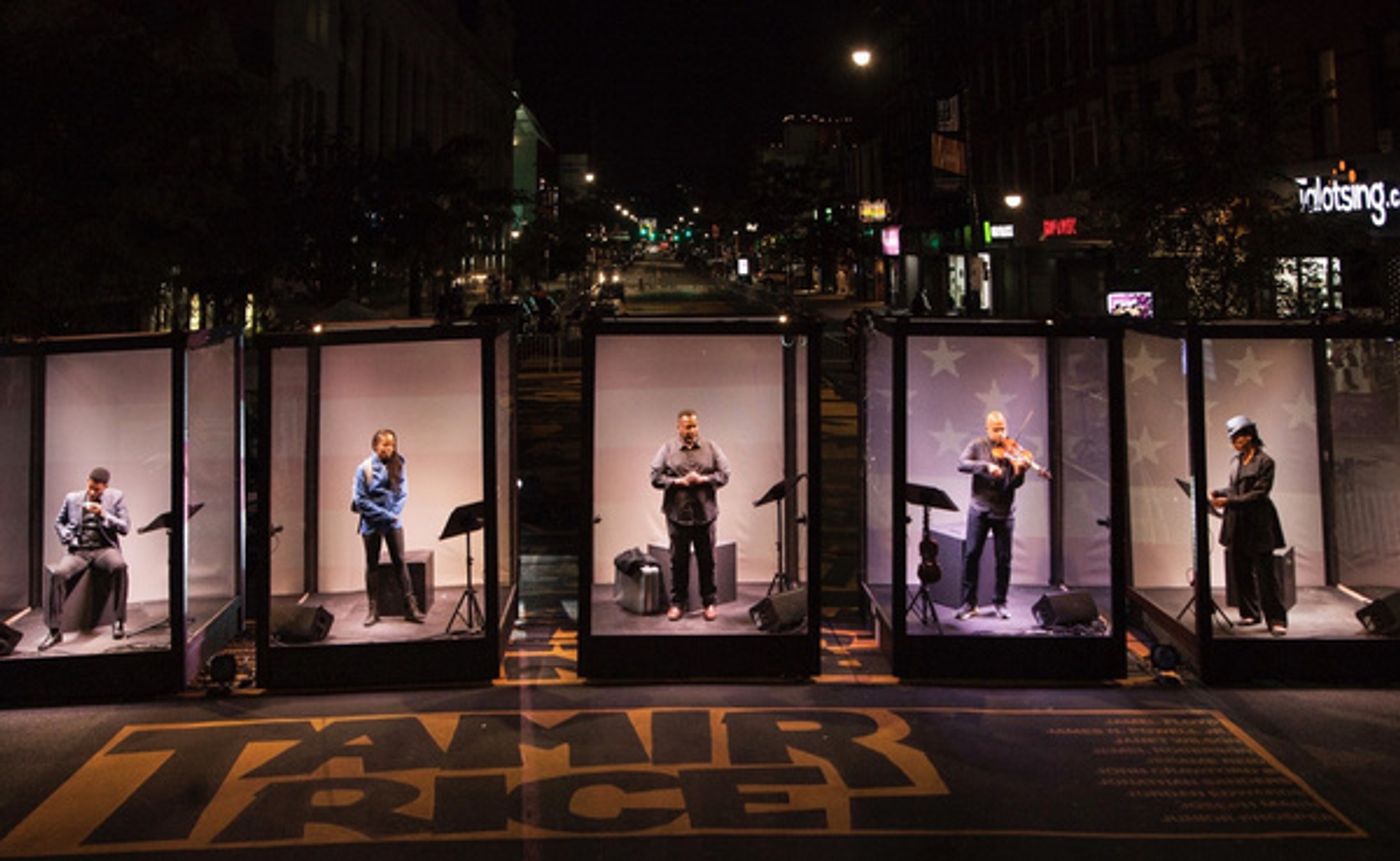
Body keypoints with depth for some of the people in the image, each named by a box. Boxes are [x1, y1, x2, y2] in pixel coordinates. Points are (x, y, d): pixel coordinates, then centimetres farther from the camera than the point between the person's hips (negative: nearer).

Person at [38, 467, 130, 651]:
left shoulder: (116, 497, 7)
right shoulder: (72, 498, 14)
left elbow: (125, 527, 2)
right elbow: (59, 522, 24)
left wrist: (104, 515, -13)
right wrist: (68, 539, 4)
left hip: (104, 548, -2)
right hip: (77, 550, 2)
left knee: (119, 566, -36)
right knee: (57, 574, -29)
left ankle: (119, 620, -24)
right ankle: (55, 631, -20)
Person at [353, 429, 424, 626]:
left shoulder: (398, 466, -1)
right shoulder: (364, 468, -8)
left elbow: (403, 493, 1)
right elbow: (360, 500, -10)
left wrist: (394, 514, -13)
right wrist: (384, 514, -14)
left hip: (393, 522, 1)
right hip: (371, 523, -1)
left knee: (400, 562, 1)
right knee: (372, 565, 9)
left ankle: (410, 606, 2)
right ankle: (373, 609, 15)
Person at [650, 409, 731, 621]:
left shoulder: (711, 448, 7)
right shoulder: (667, 449, 4)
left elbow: (724, 475, 2)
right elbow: (655, 477, -2)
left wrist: (702, 479, -12)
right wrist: (679, 482, -14)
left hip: (705, 514, 1)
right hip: (677, 513, 0)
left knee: (707, 560, 6)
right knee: (679, 560, 6)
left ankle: (709, 602, 17)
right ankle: (678, 602, 17)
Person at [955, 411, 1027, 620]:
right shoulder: (977, 446, 2)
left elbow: (1016, 484, -5)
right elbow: (961, 464, -14)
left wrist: (1019, 471, -27)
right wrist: (986, 466, -26)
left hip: (1004, 510, 0)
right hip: (980, 508, 0)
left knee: (1004, 558, 5)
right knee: (971, 554, -1)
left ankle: (1000, 602, 18)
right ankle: (969, 603, 7)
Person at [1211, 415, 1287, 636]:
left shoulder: (1264, 461, -9)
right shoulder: (1235, 460, 11)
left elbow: (1258, 493, -14)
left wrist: (1229, 501, -20)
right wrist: (1219, 493, 0)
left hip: (1258, 525, -7)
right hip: (1237, 524, 7)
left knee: (1265, 572, -6)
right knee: (1240, 571, 10)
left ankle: (1276, 620, -1)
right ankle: (1250, 613, 21)